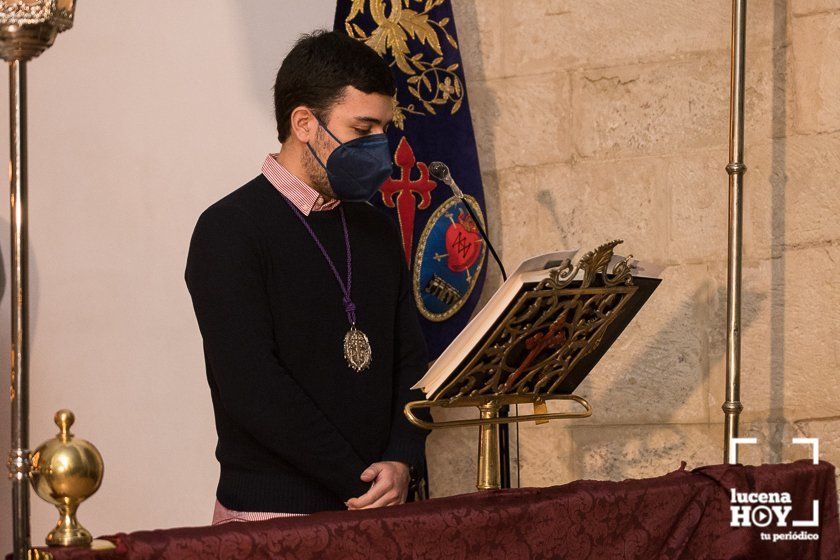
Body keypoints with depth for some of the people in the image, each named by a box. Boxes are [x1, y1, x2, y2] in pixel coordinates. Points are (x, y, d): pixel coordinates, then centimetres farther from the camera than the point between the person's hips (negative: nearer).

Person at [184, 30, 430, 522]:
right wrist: (362, 484, -16)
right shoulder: (229, 231, -8)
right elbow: (250, 388, -16)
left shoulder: (378, 232, 13)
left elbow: (410, 363, 11)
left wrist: (402, 463, -8)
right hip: (272, 516, -6)